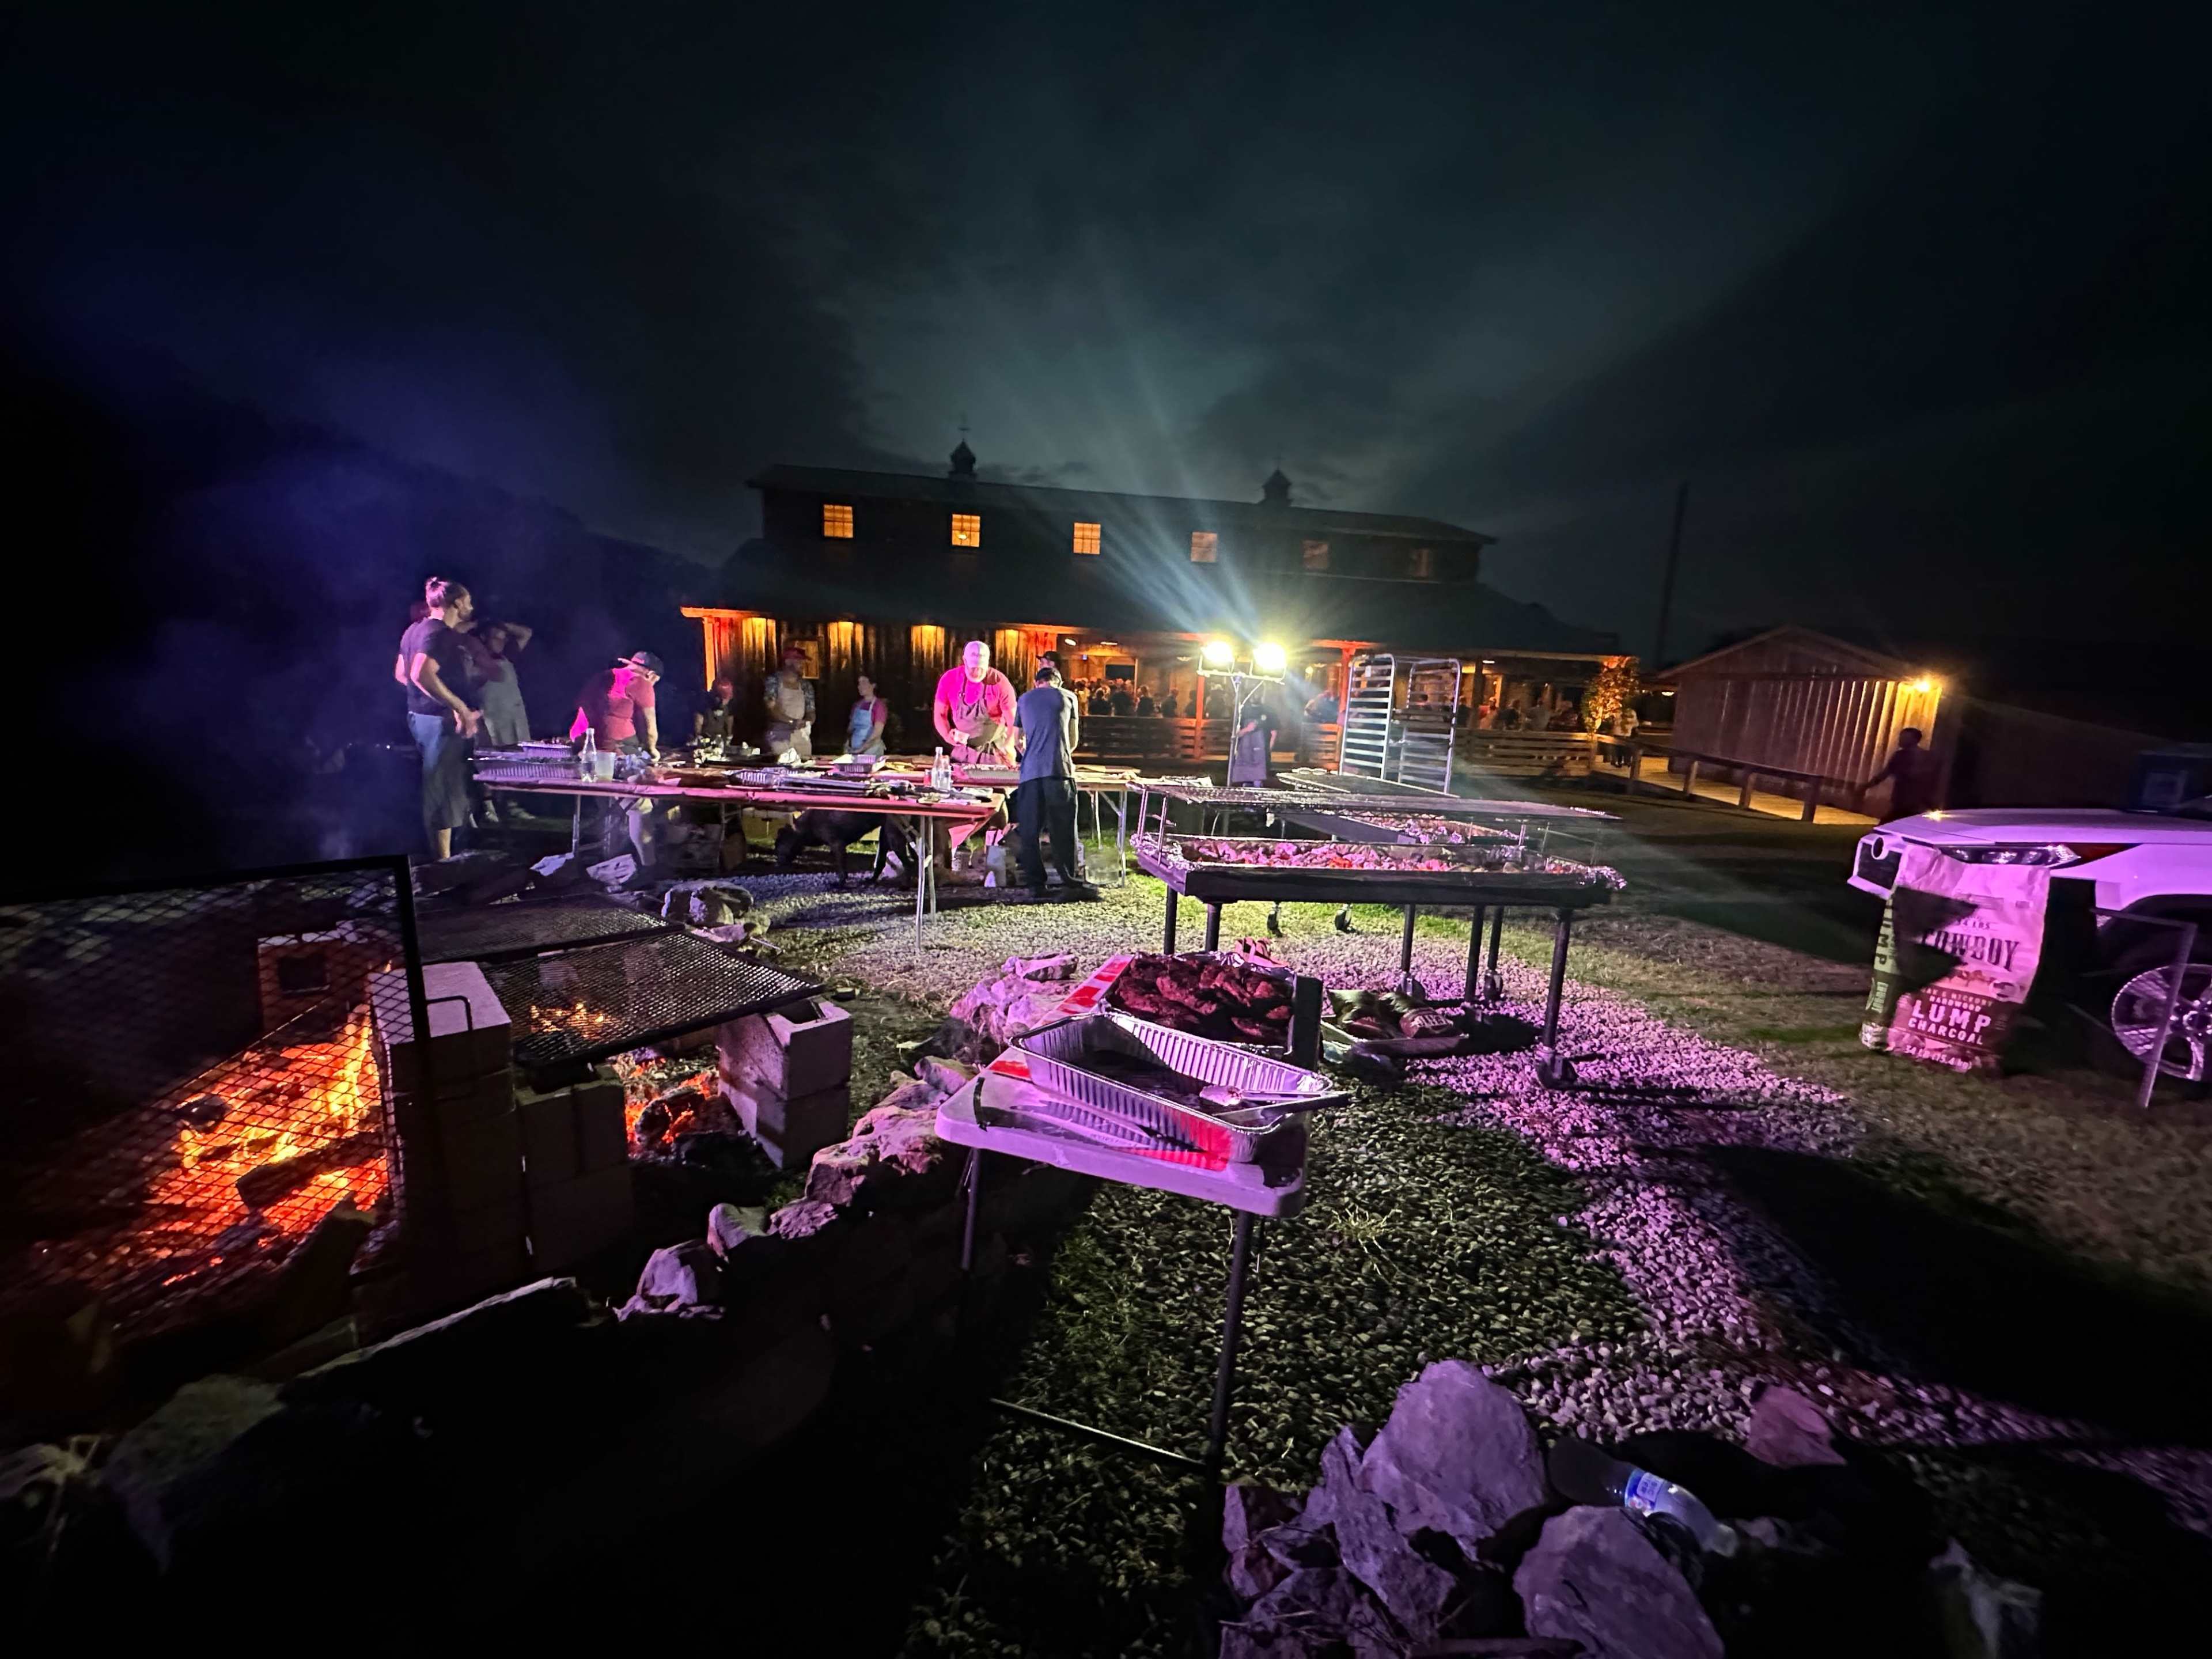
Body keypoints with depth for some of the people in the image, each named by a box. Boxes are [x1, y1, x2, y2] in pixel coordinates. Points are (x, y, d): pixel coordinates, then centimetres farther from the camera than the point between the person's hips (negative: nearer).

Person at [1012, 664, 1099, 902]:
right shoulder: (1067, 697, 13)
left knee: (1030, 830, 4)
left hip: (1030, 772, 2)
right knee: (1063, 829, 0)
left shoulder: (1024, 700, 20)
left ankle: (1035, 885, 4)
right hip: (1059, 770, -2)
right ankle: (1070, 882, 1)